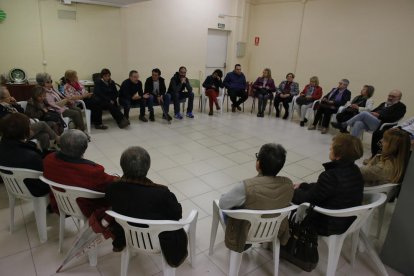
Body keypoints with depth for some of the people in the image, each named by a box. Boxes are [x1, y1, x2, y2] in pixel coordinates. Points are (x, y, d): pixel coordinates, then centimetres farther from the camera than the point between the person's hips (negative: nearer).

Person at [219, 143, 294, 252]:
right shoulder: (288, 184, -22)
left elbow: (222, 204, -22)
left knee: (223, 201, 21)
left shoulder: (247, 187, -37)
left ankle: (245, 243, 32)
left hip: (247, 233, -4)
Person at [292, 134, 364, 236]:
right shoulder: (354, 170, -6)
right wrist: (302, 185, 11)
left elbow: (308, 198, -19)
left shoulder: (331, 176, -33)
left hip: (330, 226, -8)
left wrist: (292, 191, -1)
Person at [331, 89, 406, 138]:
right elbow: (374, 111, 24)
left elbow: (392, 118, -8)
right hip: (370, 122, 7)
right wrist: (372, 114, 1)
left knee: (364, 113, -28)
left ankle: (344, 125, -20)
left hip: (381, 124, -6)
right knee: (358, 123, -27)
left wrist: (379, 115, -11)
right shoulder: (384, 104, 32)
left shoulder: (401, 107, 10)